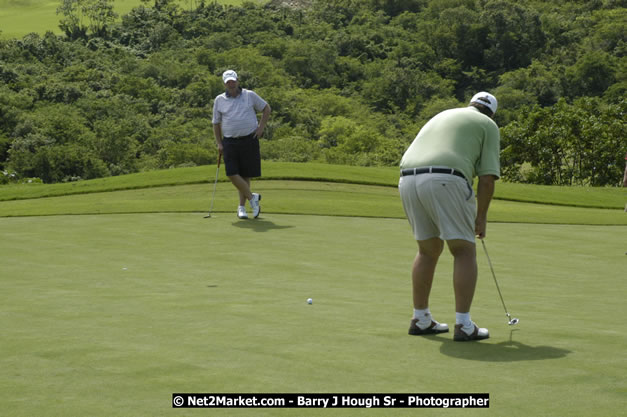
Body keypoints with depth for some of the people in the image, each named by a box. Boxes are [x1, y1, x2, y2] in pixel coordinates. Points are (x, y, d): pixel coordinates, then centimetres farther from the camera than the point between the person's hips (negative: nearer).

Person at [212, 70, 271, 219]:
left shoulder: (250, 95, 3)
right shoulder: (219, 100, 6)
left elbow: (266, 108, 13)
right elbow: (216, 123, 13)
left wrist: (261, 127, 2)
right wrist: (219, 143, 6)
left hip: (249, 140, -1)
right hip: (230, 142, 1)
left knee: (245, 174, 1)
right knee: (232, 173, -13)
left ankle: (242, 207, 9)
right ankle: (251, 197, 3)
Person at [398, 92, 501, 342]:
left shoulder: (441, 117, 35)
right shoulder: (488, 125, 16)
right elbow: (487, 177, 4)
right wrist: (481, 217, 15)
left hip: (408, 180, 6)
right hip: (445, 181, -6)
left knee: (428, 250, 21)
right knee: (464, 252, 3)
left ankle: (420, 319, 25)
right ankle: (463, 325, -4)